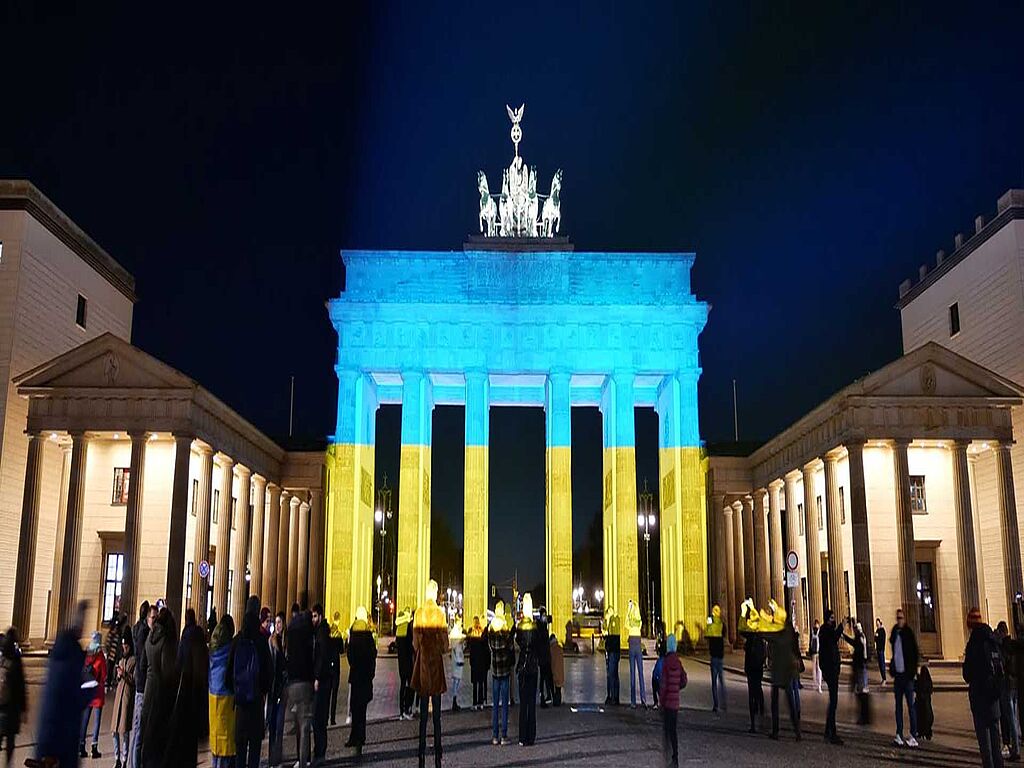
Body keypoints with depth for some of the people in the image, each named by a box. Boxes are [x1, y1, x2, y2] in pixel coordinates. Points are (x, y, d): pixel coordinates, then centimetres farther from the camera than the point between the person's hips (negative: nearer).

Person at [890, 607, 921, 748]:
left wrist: (913, 671, -14)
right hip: (898, 673, 7)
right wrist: (892, 668, 11)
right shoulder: (894, 634, 11)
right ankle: (899, 735, 13)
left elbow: (915, 654, -10)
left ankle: (913, 736, -2)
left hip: (907, 674, -7)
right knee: (898, 705, 9)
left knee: (910, 705, -4)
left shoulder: (908, 634, -8)